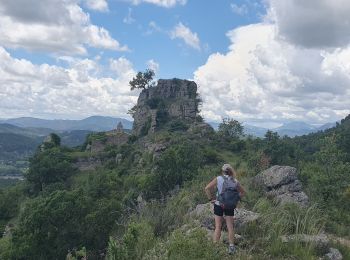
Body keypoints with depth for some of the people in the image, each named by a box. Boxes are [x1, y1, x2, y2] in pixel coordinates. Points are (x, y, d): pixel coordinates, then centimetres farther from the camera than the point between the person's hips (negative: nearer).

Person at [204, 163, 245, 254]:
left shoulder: (218, 179, -9)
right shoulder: (235, 181, 0)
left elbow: (207, 188, -16)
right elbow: (243, 192, 10)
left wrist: (211, 199, -8)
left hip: (218, 205, -2)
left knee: (218, 227, 6)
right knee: (230, 227, 11)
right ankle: (231, 247, 16)